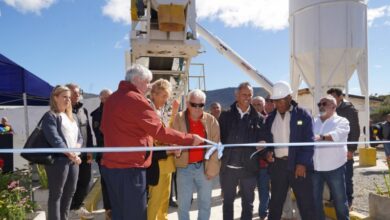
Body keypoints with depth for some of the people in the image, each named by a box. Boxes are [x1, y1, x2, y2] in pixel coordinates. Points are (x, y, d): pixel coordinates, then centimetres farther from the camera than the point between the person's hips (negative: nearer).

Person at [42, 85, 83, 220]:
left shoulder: (72, 117, 19)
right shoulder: (50, 116, -5)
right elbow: (54, 139, -16)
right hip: (58, 159, -8)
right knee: (56, 194, -1)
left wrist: (76, 149, -5)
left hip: (73, 159, 8)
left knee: (70, 192, 14)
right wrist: (70, 154, -18)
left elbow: (79, 137, 15)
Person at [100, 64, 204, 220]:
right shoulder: (135, 99, -15)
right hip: (129, 167, -9)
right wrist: (189, 139, -13)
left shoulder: (112, 98, 15)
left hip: (110, 165, 10)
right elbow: (159, 130, -20)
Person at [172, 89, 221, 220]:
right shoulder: (178, 119, -3)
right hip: (184, 167, -1)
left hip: (204, 167, 1)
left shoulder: (211, 120, 0)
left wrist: (212, 168, -4)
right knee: (183, 204, 8)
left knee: (205, 203, 13)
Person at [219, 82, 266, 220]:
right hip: (228, 166, 0)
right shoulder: (226, 116, 2)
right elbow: (218, 137, 1)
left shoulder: (257, 118, 2)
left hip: (249, 167, 0)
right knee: (228, 201, 14)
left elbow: (261, 140, 3)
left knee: (248, 202, 12)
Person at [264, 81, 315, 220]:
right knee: (275, 202, 14)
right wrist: (268, 152, -5)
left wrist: (302, 163, -15)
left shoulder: (303, 115, -4)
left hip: (299, 165, -4)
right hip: (277, 165, 4)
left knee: (306, 203, 3)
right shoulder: (270, 118, 9)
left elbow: (309, 141, -8)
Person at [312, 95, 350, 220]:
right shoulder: (313, 122, 11)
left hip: (335, 168, -4)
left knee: (340, 200, 9)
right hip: (315, 168, 4)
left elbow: (337, 135, -22)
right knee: (315, 200, 13)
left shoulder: (341, 121, -1)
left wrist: (321, 137, -35)